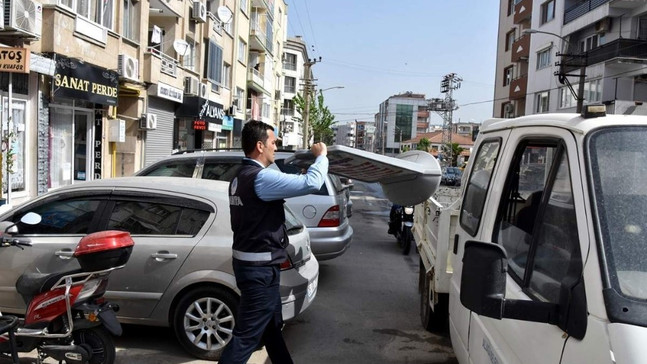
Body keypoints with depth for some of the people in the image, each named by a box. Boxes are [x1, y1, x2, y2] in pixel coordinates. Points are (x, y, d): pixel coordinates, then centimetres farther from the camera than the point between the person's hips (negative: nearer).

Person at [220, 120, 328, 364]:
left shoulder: (240, 177, 10)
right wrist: (321, 156, -10)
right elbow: (311, 183, -27)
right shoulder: (261, 177, -21)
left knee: (271, 326, 23)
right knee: (246, 336, -2)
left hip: (250, 262, 10)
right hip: (259, 268, -10)